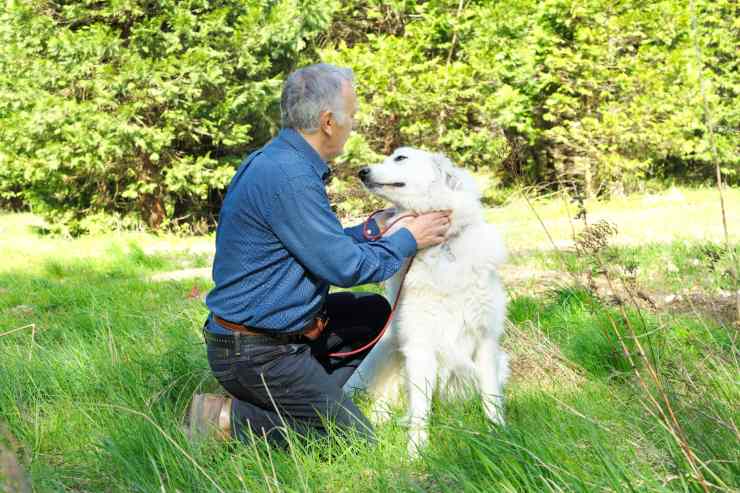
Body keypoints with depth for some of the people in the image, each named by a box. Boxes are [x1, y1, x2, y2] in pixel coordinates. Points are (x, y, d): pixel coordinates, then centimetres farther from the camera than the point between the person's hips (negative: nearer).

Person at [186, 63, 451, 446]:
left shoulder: (276, 162, 9)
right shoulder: (289, 178, -23)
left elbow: (322, 246, 18)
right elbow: (346, 267, -19)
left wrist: (373, 229, 17)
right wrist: (408, 240, -5)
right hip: (257, 353, -10)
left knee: (374, 313, 20)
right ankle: (231, 419, -5)